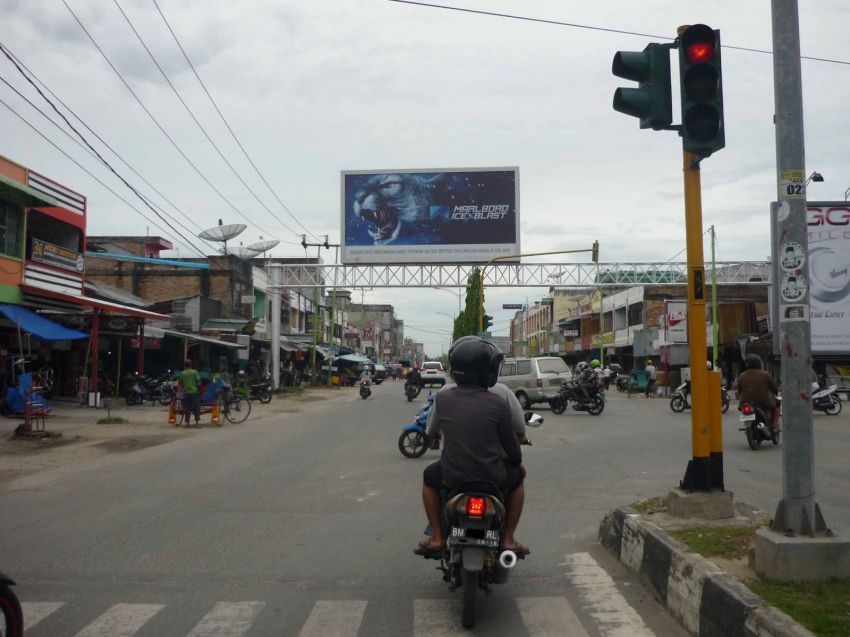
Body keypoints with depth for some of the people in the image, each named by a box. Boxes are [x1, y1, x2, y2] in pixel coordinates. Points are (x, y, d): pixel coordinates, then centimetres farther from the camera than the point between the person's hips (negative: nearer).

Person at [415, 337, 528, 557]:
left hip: (451, 477, 1)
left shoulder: (442, 398, -8)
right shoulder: (497, 403, -12)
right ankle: (508, 539, 27)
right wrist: (517, 461, 21)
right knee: (517, 476, 30)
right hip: (492, 478, -1)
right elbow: (509, 442, 0)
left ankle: (436, 538, 28)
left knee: (429, 476, 33)